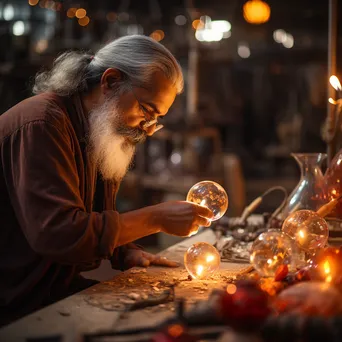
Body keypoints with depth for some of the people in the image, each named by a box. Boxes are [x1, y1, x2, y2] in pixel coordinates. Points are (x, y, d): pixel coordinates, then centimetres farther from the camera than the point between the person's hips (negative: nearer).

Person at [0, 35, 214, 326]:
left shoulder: (101, 132, 10)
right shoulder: (41, 123, -20)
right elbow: (56, 234, -29)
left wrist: (125, 252, -2)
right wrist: (157, 218, -24)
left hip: (62, 290, 8)